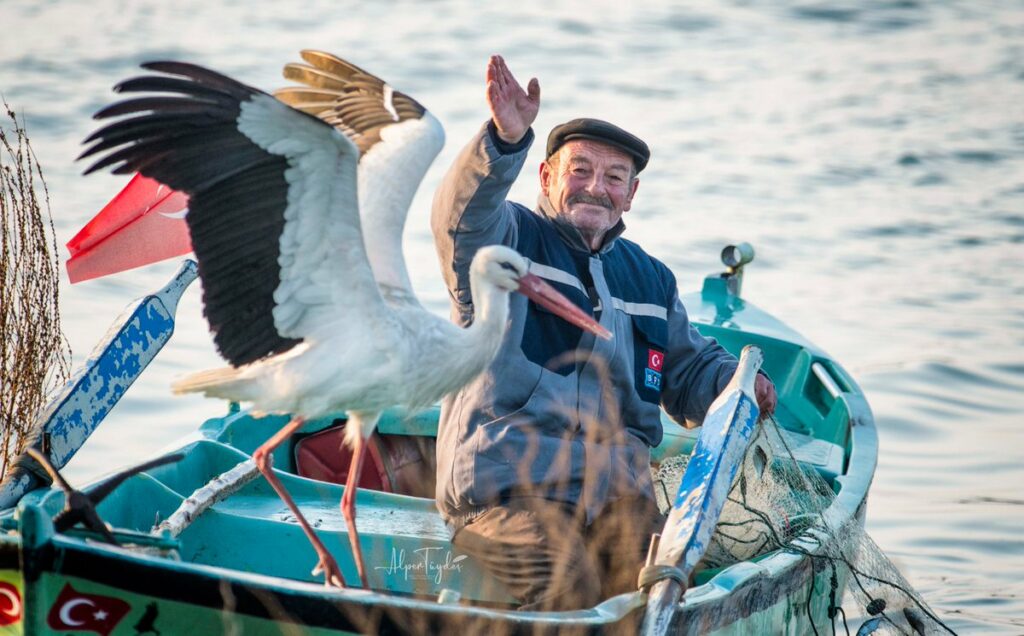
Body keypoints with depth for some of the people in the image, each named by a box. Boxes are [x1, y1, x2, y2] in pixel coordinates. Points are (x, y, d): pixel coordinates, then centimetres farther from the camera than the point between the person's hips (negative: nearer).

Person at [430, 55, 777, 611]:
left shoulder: (650, 279, 26)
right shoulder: (506, 239, 8)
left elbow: (689, 368, 35)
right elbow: (463, 214, -16)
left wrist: (737, 385, 11)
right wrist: (506, 140, -35)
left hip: (615, 489, 5)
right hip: (504, 481, -5)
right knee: (569, 584, -32)